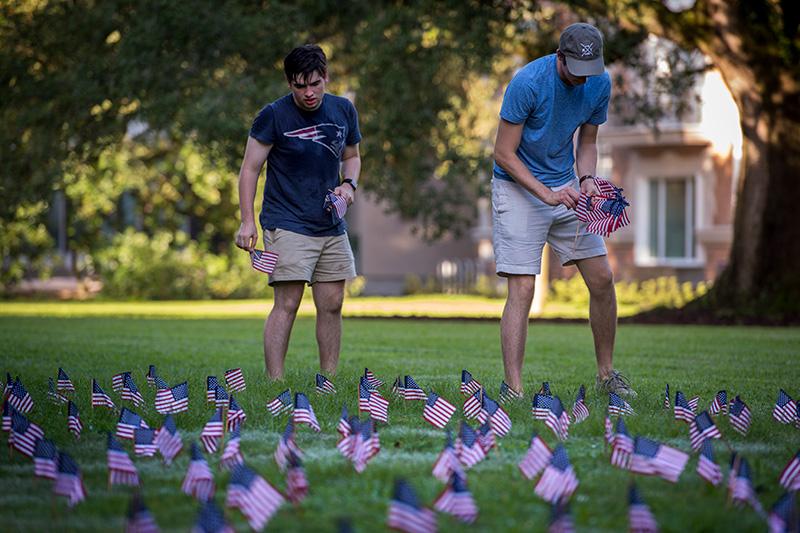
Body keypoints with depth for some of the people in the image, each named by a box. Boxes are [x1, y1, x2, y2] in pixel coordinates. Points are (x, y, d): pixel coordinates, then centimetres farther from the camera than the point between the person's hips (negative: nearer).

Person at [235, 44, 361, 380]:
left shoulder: (344, 110, 7)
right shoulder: (274, 116, -8)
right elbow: (250, 168, -5)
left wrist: (349, 183, 0)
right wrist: (247, 222, -11)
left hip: (331, 226, 5)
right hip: (287, 224, -5)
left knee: (332, 305, 5)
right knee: (287, 304, -13)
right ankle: (275, 384, -12)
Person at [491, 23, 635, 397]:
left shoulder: (599, 84, -5)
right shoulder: (528, 82, -22)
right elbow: (503, 154, -19)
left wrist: (586, 179, -11)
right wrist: (546, 194, -26)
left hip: (565, 188, 6)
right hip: (518, 188, -6)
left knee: (602, 279, 3)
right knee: (522, 289, -14)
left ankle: (606, 375, 19)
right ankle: (513, 390, -14)